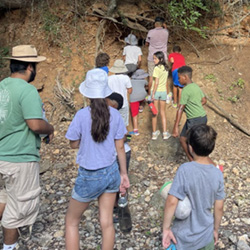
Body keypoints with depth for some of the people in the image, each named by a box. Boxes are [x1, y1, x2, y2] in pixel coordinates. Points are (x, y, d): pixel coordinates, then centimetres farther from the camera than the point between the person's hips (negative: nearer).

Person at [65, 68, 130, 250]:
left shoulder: (82, 115, -17)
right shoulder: (115, 114, -6)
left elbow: (74, 144, -4)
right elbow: (120, 147, 0)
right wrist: (124, 174, 10)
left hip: (89, 176, -4)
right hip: (111, 172, 4)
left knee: (72, 222, 17)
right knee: (107, 223, 15)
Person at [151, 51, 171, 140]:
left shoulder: (157, 68, -14)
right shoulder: (166, 68, 6)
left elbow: (156, 82, -18)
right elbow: (166, 82, 11)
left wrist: (153, 94, -14)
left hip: (156, 91, -5)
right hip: (163, 92, 5)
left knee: (154, 113, 6)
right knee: (163, 113, 13)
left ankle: (154, 133, 13)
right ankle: (165, 133, 13)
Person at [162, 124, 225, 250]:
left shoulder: (185, 169, -24)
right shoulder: (217, 174, -11)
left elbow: (171, 202, -27)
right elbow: (219, 208, -3)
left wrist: (166, 228, -14)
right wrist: (215, 229, 13)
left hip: (185, 237, -3)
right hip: (206, 235, 4)